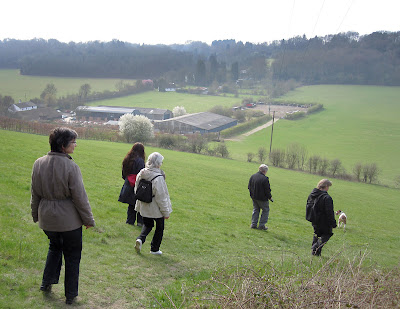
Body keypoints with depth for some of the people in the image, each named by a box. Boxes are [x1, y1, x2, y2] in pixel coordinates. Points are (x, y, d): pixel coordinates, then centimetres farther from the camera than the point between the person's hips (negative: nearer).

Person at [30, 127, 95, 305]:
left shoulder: (39, 164, -4)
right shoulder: (70, 166, -21)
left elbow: (35, 193, 6)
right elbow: (80, 197, -16)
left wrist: (36, 215, 20)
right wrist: (88, 220, -4)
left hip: (47, 218, 5)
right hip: (69, 219, -5)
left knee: (54, 247, 30)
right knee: (72, 256, 12)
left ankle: (47, 282, 33)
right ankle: (70, 295, 21)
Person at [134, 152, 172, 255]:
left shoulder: (141, 174, -4)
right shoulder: (158, 178, -26)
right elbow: (161, 197, -21)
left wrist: (139, 204, 22)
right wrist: (166, 212, -10)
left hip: (144, 207, 6)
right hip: (156, 209, -6)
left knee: (147, 224, 24)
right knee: (159, 228, 15)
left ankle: (140, 239, -1)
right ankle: (155, 249, 24)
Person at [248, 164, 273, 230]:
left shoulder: (252, 176, 2)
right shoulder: (265, 179, -21)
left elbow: (249, 187, 10)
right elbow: (267, 190, -18)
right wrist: (270, 197, -2)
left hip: (254, 197, 7)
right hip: (262, 199, -7)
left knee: (255, 210, 19)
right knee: (266, 210, 10)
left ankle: (253, 224, 17)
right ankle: (261, 225, 8)